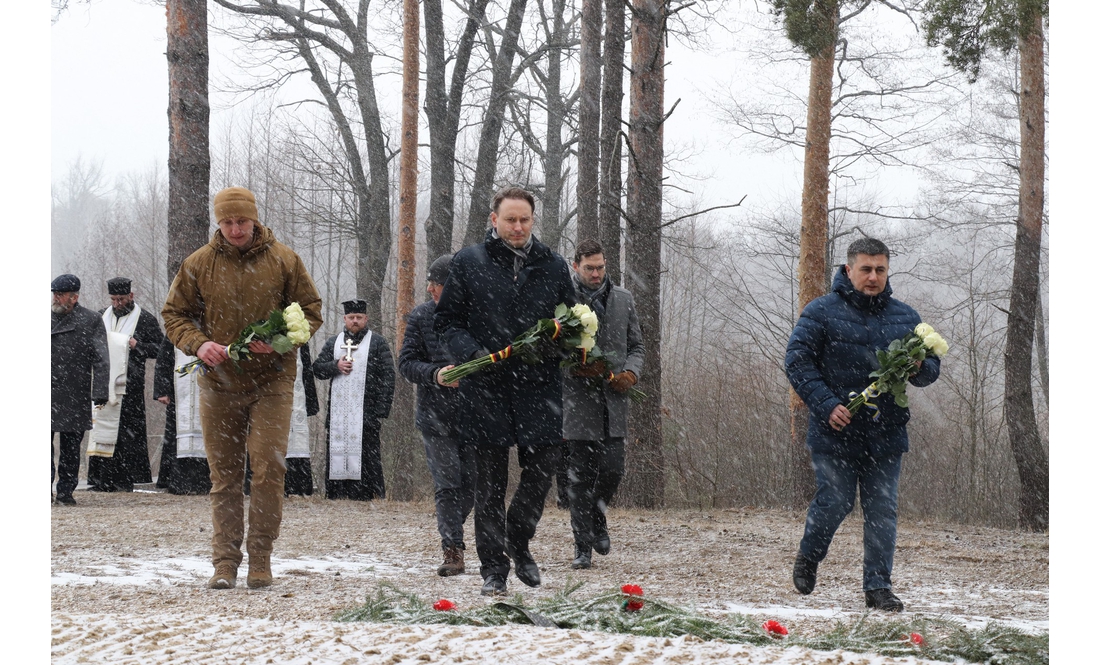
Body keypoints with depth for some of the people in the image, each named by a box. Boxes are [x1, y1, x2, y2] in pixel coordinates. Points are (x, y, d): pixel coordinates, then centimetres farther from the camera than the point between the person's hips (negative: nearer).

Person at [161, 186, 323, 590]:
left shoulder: (283, 260, 1)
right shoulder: (198, 265, 3)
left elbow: (310, 311, 6)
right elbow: (174, 314, 8)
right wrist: (197, 344, -12)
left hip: (271, 382, -1)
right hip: (219, 384, 1)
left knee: (268, 467, -9)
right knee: (224, 475, 4)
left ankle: (260, 557, 1)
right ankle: (225, 561, 9)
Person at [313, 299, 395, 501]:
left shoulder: (377, 343, 6)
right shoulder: (333, 342, 18)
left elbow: (387, 377, 0)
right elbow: (317, 369, 14)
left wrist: (381, 409, -9)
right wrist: (336, 366, -7)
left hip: (365, 413, -4)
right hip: (338, 413, 4)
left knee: (367, 453, -8)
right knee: (336, 451, 0)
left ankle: (367, 494, -8)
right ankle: (336, 493, 3)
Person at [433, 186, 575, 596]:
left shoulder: (553, 267, 10)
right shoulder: (468, 263, 4)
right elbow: (446, 320, 5)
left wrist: (556, 344, -5)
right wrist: (472, 352, -12)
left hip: (538, 388, 2)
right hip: (486, 388, -2)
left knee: (542, 467, -1)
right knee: (490, 481, 2)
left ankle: (518, 542, 25)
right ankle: (494, 568, 10)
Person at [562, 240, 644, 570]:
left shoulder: (623, 299, 12)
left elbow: (636, 345, 16)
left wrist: (631, 373, -4)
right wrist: (577, 367, -18)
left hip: (613, 398, 3)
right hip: (578, 398, -3)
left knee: (613, 469, -2)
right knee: (581, 475, -1)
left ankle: (597, 518, 27)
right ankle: (582, 545, 6)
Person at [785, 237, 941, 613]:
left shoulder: (905, 317, 11)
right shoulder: (822, 312, -2)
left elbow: (931, 367, 15)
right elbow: (797, 360, -6)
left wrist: (919, 366, -10)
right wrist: (826, 405, -16)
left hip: (885, 435, 3)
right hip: (835, 432, -3)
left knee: (883, 511, 2)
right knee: (835, 501, -3)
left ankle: (878, 585, 9)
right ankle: (808, 558, 25)